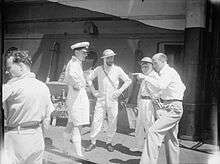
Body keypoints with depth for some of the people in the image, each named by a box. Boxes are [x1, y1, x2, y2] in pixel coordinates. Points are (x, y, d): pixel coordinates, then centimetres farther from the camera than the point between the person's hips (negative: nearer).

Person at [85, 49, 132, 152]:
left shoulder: (117, 70, -1)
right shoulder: (98, 69, 1)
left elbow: (128, 81, 7)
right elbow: (89, 79, 15)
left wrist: (120, 91, -2)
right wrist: (93, 91, 6)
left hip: (113, 100, 0)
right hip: (101, 100, 0)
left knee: (112, 124, 5)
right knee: (96, 122, -3)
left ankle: (109, 143, 21)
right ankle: (92, 143, 10)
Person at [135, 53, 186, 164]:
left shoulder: (168, 72, -10)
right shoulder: (169, 72, 21)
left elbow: (161, 85, -32)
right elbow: (183, 87, 30)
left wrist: (145, 78, -29)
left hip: (172, 109, -11)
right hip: (173, 109, 11)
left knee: (153, 132, -19)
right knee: (171, 139, 15)